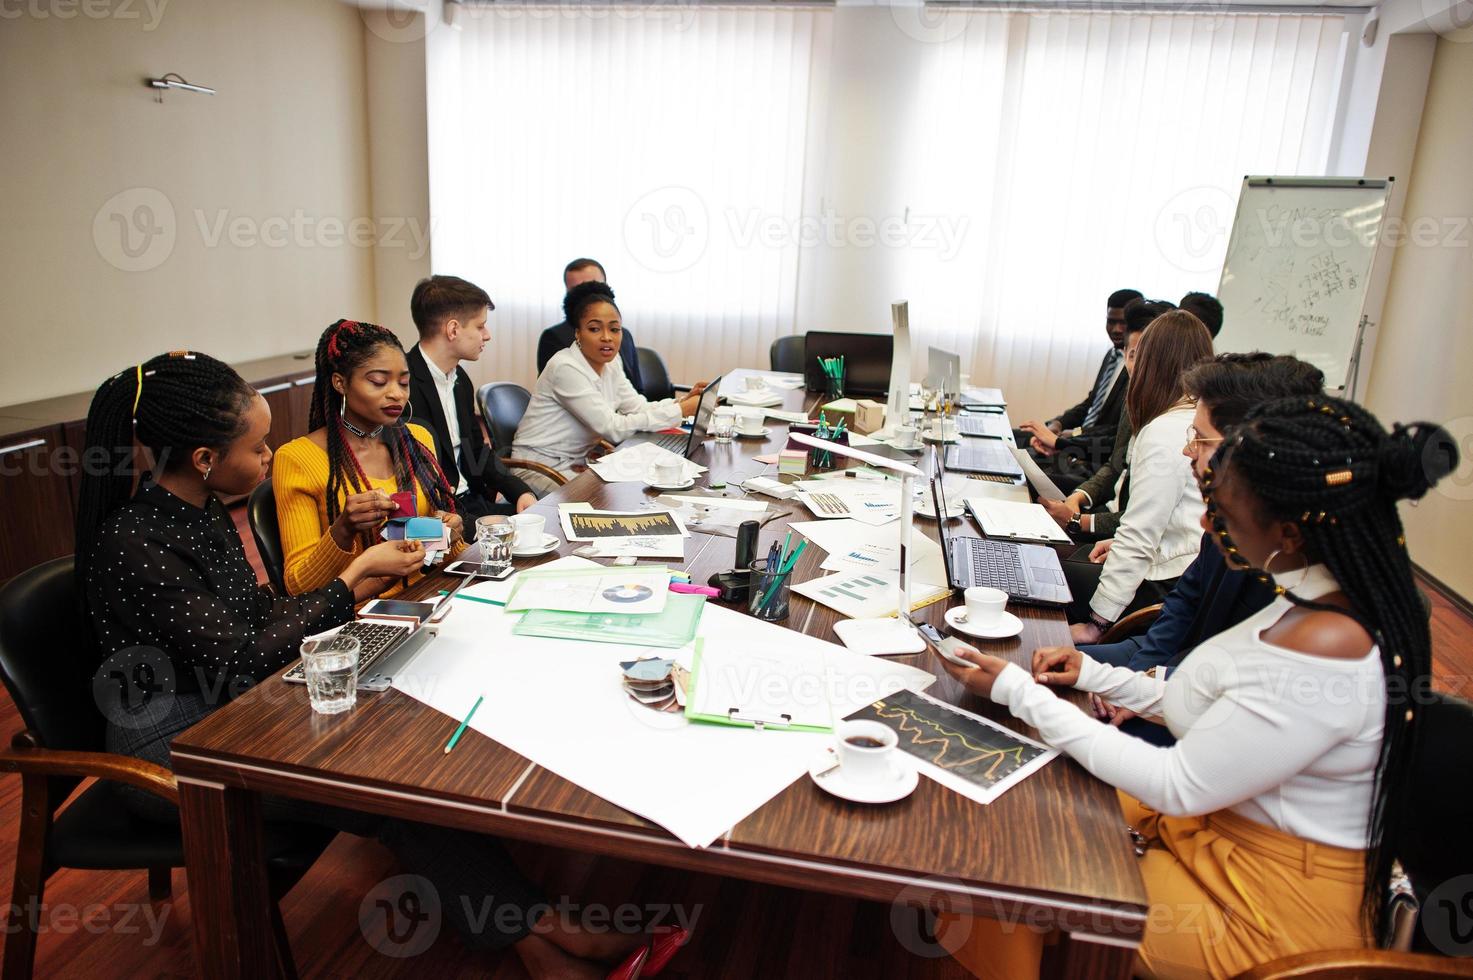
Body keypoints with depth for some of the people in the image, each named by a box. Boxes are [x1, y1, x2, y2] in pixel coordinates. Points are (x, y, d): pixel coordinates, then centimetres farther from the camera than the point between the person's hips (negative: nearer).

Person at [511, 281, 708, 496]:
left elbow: (639, 408, 1)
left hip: (577, 463, 8)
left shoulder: (610, 363, 4)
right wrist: (680, 411, -25)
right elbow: (613, 428, -25)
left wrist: (682, 401, -17)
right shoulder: (566, 368, -22)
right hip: (538, 468, -8)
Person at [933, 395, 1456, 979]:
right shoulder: (1319, 602, -2)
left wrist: (1020, 693, -20)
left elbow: (1179, 786, -25)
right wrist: (1094, 676, 3)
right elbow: (1215, 709, 10)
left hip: (1273, 909, -9)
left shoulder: (1328, 646, -32)